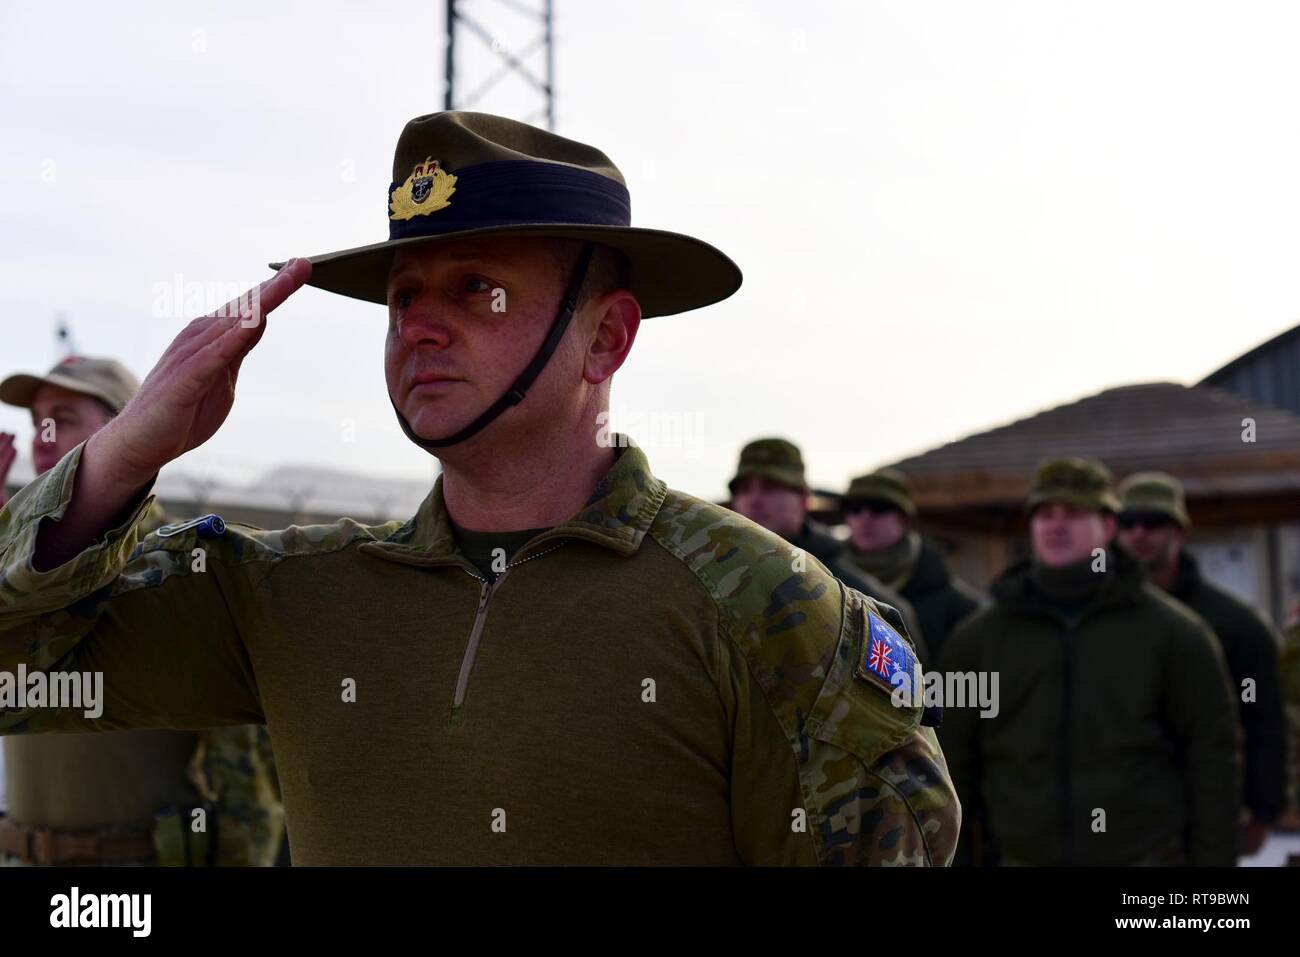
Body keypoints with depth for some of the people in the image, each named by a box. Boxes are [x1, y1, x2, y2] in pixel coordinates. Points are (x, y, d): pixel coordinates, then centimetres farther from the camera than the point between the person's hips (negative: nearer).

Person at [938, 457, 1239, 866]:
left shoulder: (1174, 633, 1)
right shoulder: (979, 638, 5)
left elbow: (1212, 757, 1)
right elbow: (953, 766, 7)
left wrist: (1212, 860, -4)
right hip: (1023, 857, 2)